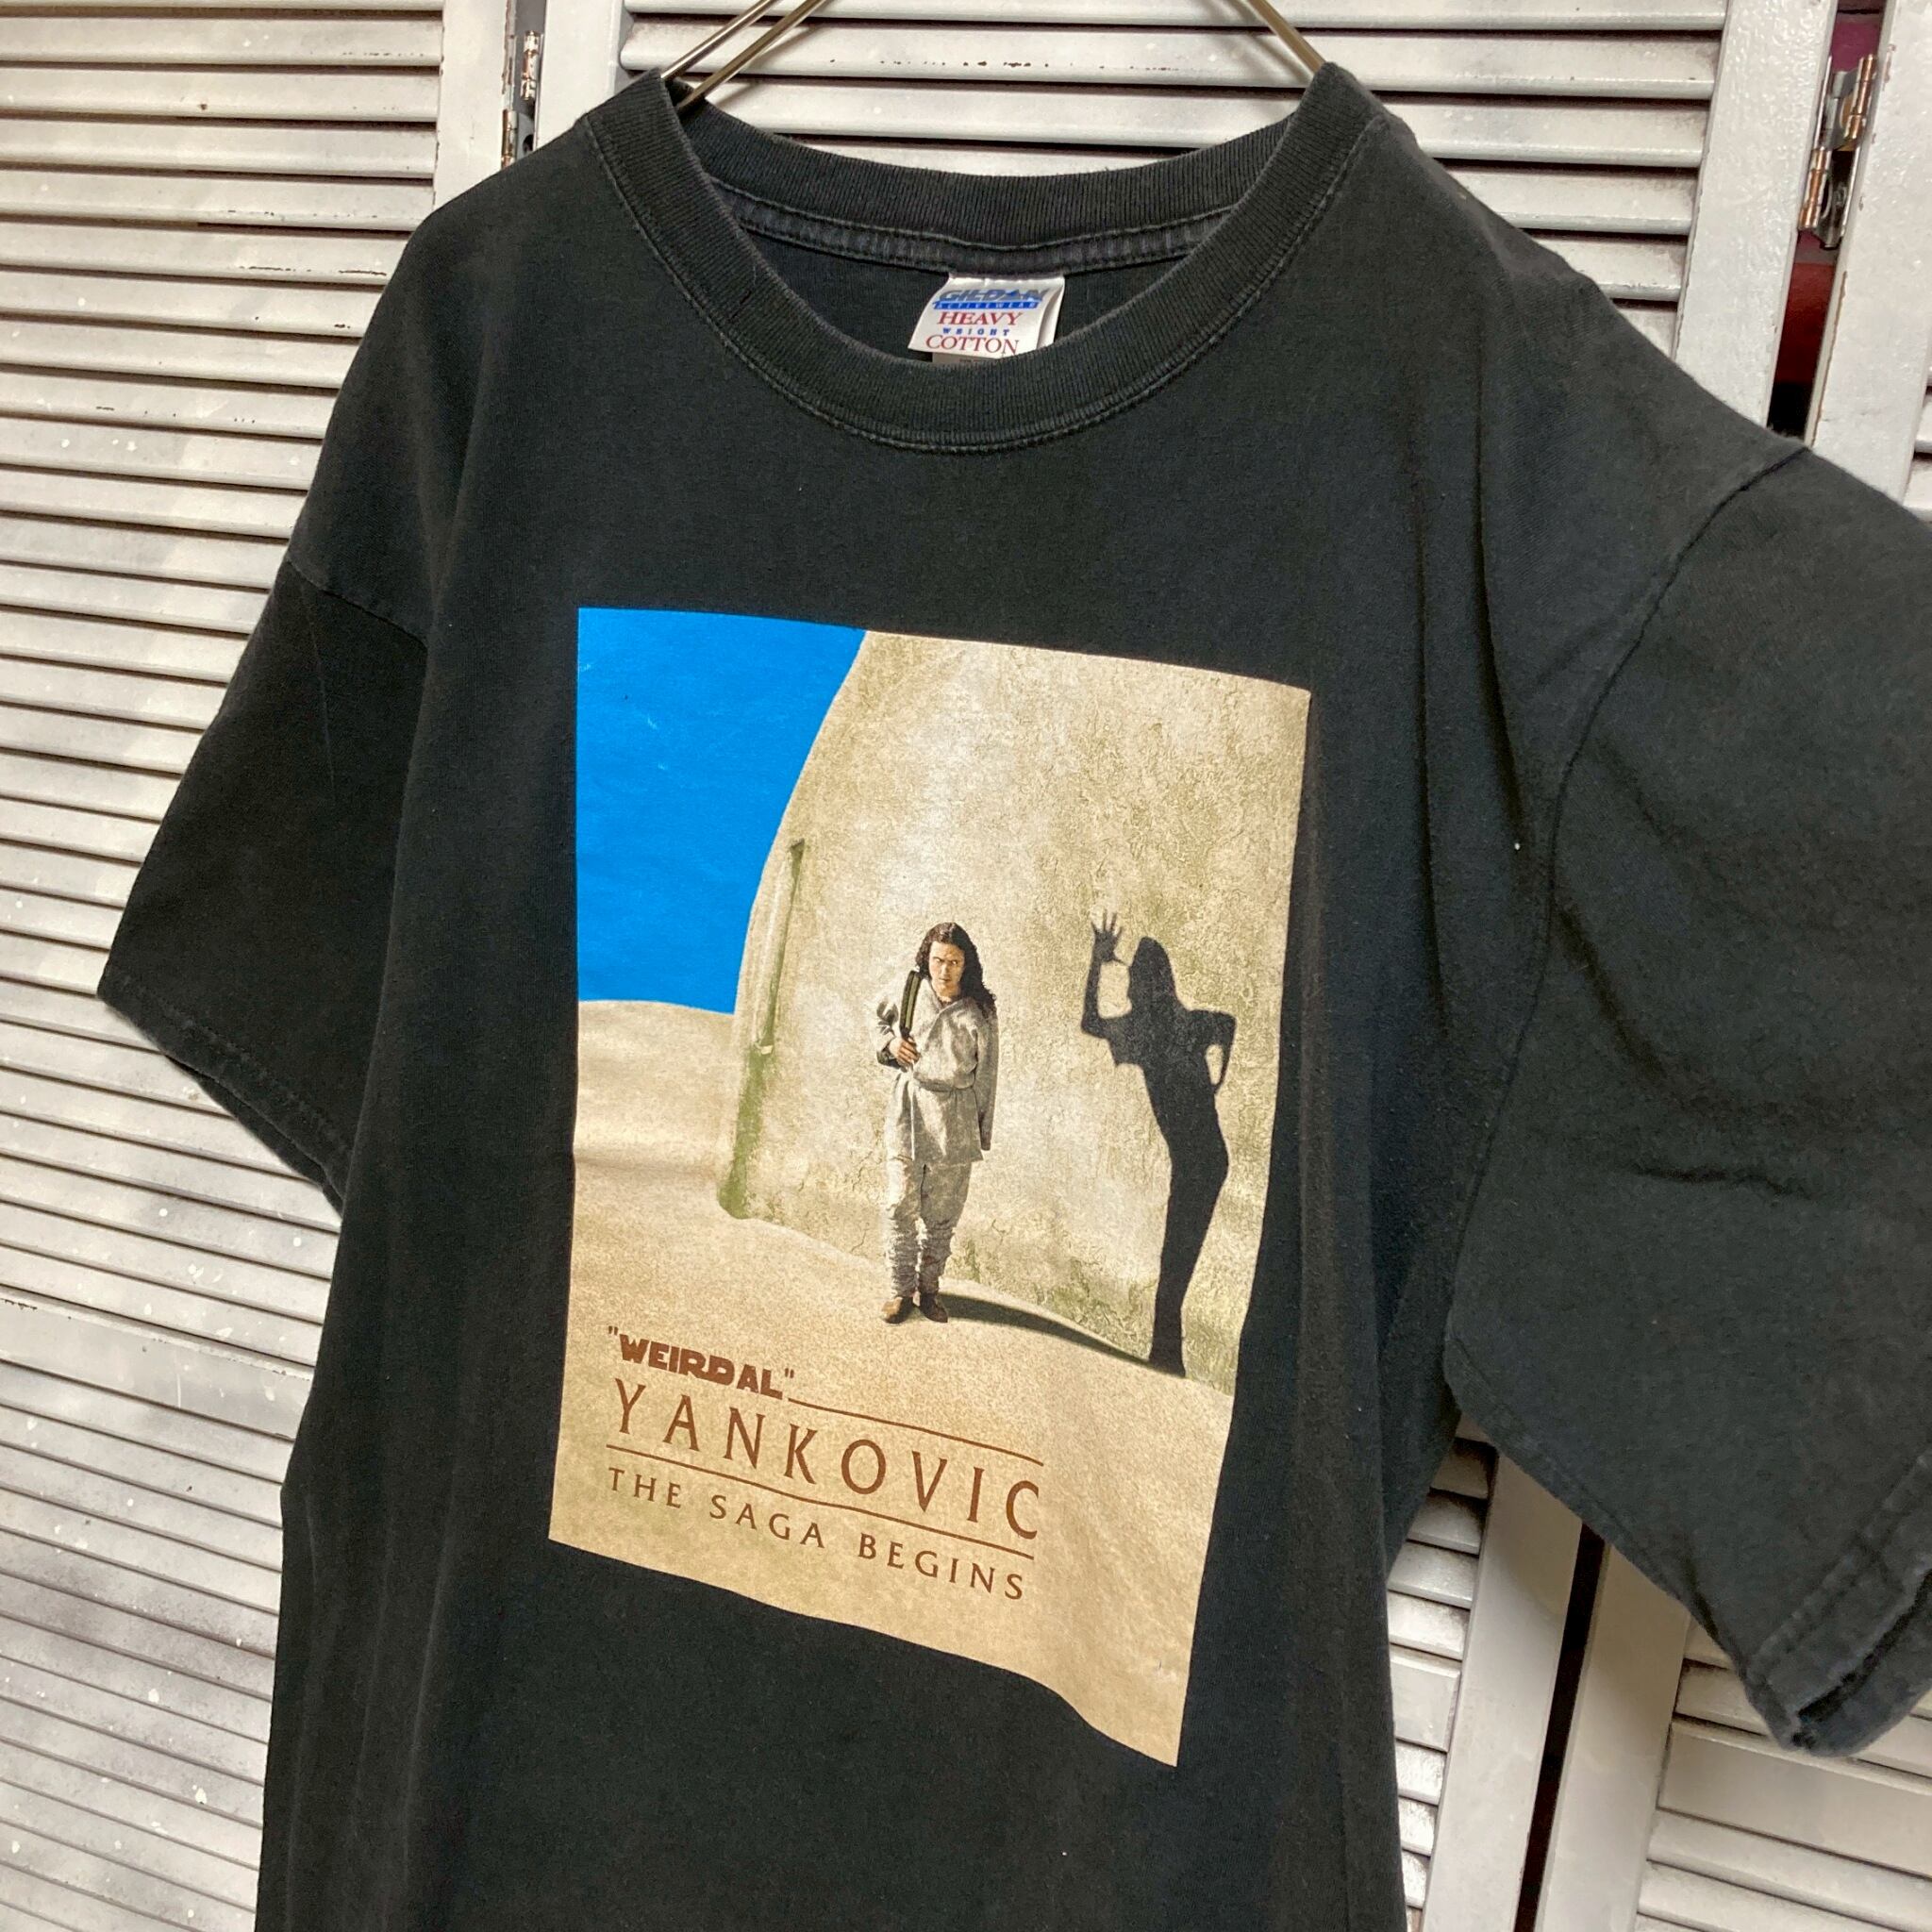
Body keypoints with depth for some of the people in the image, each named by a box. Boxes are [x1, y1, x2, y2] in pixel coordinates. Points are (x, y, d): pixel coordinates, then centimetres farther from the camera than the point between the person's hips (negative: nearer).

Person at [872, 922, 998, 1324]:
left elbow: (986, 1073, 2)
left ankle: (929, 1287, 23)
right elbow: (877, 1015, 21)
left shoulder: (981, 1011, -4)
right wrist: (890, 1042, 1)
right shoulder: (907, 991, -1)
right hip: (907, 1110, 1)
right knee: (900, 1204, 1)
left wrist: (982, 1133, 4)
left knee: (943, 1211, 8)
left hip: (956, 1119, 0)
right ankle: (901, 1287, 16)